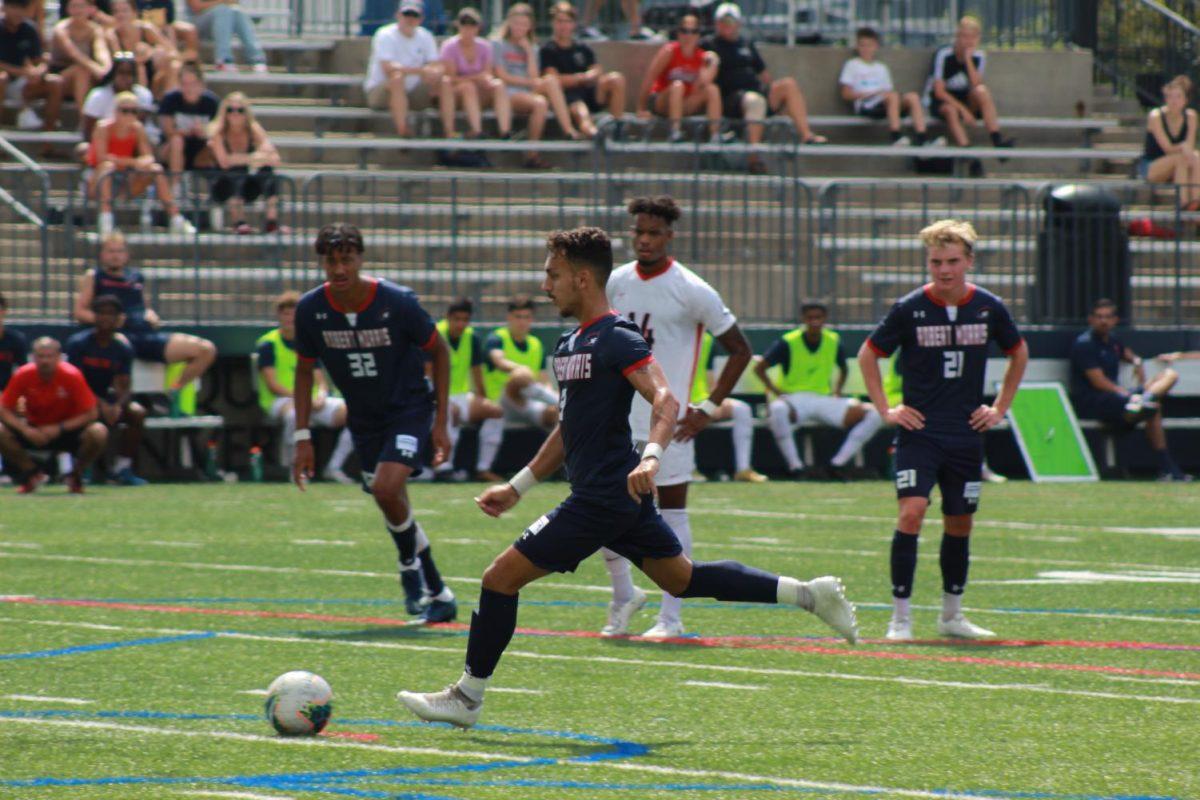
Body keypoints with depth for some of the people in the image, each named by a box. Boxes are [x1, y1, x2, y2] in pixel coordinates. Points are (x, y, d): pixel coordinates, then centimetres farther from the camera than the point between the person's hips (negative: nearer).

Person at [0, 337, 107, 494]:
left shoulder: (72, 376, -20)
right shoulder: (23, 375, -16)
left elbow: (90, 414, -18)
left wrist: (59, 429, -28)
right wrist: (25, 430, -29)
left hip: (67, 429, -2)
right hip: (34, 431, 2)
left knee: (98, 432, -32)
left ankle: (76, 475, -3)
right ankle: (33, 474, 0)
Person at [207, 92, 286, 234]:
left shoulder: (254, 130, -2)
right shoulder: (218, 132, -9)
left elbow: (275, 160, -14)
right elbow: (224, 161, -25)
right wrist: (251, 158, -33)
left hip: (246, 188, 4)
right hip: (224, 188, -4)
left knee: (267, 172, -25)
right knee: (237, 175, -35)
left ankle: (271, 221, -32)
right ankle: (239, 222, -38)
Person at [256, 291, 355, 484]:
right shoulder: (268, 344, -2)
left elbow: (320, 382, 12)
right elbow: (272, 385, -9)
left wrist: (320, 397, -12)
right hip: (279, 401, -6)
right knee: (294, 413, -43)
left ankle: (334, 468, -7)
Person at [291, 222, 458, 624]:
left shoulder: (398, 302, -21)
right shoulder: (310, 309, -11)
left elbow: (439, 351, -6)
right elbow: (304, 371, 4)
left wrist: (440, 422, -6)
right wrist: (302, 437, -1)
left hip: (410, 409, -4)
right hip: (364, 419, 4)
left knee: (386, 488, -25)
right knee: (393, 504, 7)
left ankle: (410, 563, 3)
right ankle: (438, 593, 23)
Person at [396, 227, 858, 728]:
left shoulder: (616, 339, -13)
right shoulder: (571, 343, 16)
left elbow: (665, 401, -25)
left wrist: (651, 457, -43)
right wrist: (518, 487, 26)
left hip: (603, 497, -10)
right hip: (614, 497, 10)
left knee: (501, 578, -7)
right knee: (682, 579, 17)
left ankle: (467, 698, 2)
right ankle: (808, 595, 18)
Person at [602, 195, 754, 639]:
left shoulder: (692, 291, -8)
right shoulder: (616, 282, 7)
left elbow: (739, 350, -3)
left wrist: (709, 409, -7)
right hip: (618, 418, 5)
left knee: (672, 515, -1)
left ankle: (671, 617, 5)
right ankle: (623, 594, 22)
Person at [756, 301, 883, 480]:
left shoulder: (834, 342, 5)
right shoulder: (788, 343, -7)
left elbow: (842, 369, 23)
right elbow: (759, 367, -2)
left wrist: (837, 391, 7)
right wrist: (776, 391, -11)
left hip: (826, 399, 4)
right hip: (796, 401, -4)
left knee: (874, 415, -15)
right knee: (778, 409, -42)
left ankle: (838, 463, -11)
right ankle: (795, 466, -30)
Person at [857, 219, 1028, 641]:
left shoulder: (989, 308, 0)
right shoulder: (909, 308, -8)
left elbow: (1018, 354, 19)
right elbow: (868, 355, 5)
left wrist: (1000, 408, 12)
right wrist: (885, 409, -1)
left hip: (966, 433, 3)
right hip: (919, 431, -3)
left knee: (960, 523, 10)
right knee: (912, 511, -19)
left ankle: (952, 615, 26)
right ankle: (900, 617, -14)